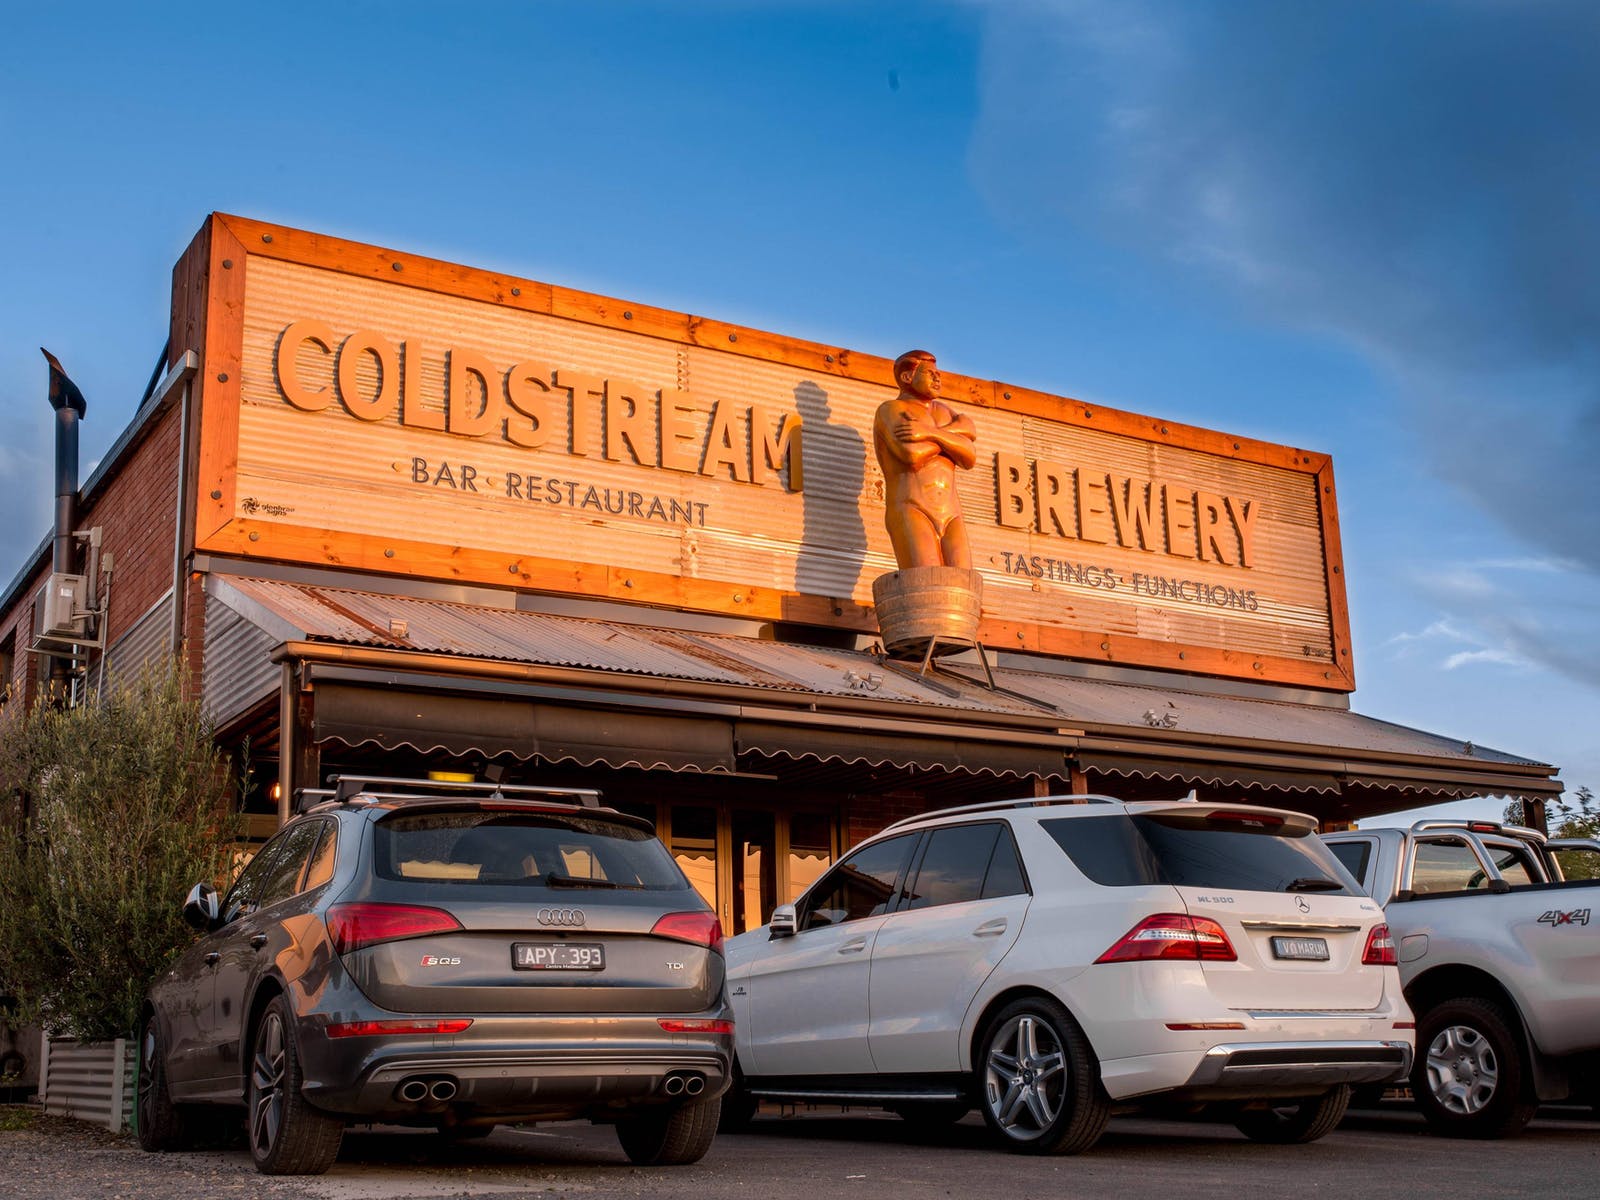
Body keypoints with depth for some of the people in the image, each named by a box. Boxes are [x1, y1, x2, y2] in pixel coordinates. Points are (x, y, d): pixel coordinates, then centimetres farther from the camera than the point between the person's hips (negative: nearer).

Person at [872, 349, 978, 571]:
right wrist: (956, 429, 1)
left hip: (950, 520, 7)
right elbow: (912, 454, -15)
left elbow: (969, 457, 6)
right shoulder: (889, 410, 4)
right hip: (909, 516, -6)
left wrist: (930, 432, -11)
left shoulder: (943, 412, 24)